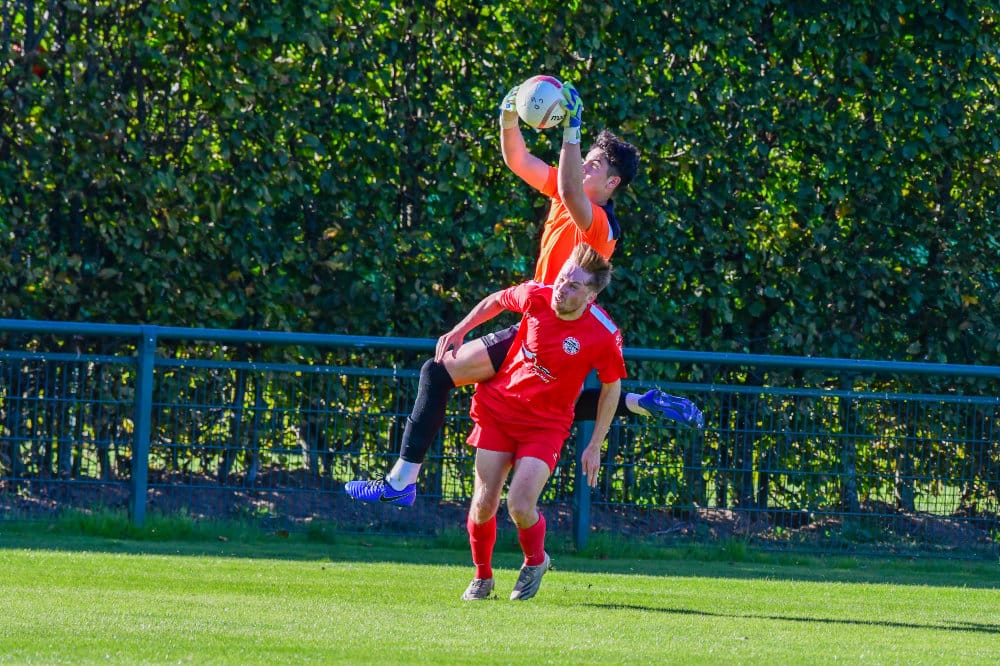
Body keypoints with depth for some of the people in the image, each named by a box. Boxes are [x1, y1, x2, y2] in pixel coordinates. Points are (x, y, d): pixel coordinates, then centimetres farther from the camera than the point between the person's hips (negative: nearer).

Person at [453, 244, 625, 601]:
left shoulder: (604, 336, -20)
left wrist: (595, 446, -2)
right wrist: (459, 330, 11)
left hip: (546, 423, -3)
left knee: (520, 506, -17)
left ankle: (535, 562, 17)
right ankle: (482, 577, 24)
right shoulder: (536, 296, -14)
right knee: (483, 505, -1)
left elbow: (611, 388, -3)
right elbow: (495, 301, 11)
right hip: (498, 406, 3)